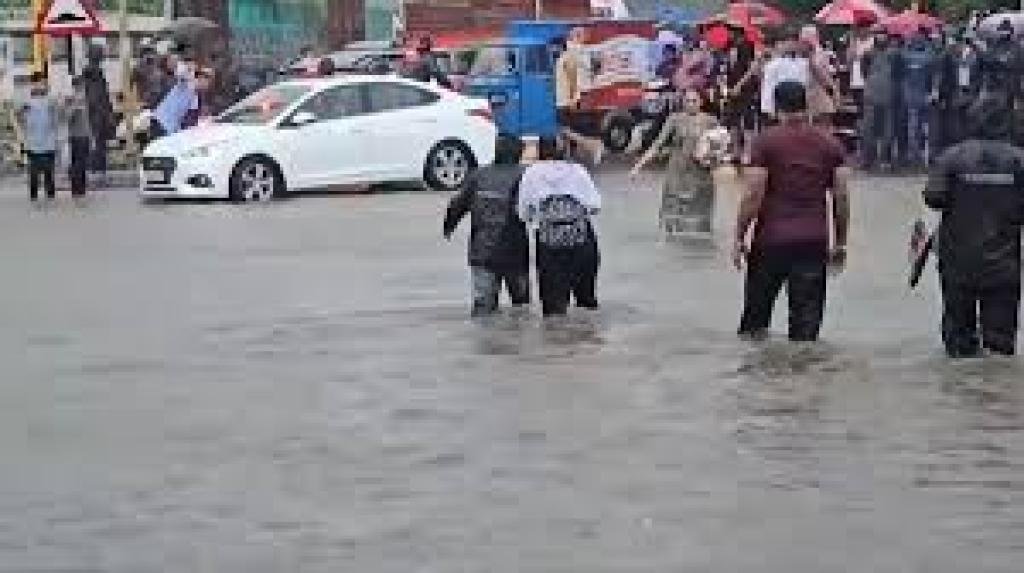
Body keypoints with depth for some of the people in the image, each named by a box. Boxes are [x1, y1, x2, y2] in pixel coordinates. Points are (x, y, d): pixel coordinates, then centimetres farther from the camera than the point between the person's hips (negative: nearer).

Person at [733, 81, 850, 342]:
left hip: (771, 239, -2)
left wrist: (739, 238, -2)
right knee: (807, 316, 4)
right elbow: (841, 197, 4)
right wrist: (840, 243, 12)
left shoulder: (766, 142, -5)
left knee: (756, 310, 13)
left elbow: (753, 195, -9)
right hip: (814, 241, 2)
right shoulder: (830, 144, 4)